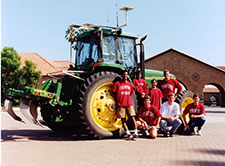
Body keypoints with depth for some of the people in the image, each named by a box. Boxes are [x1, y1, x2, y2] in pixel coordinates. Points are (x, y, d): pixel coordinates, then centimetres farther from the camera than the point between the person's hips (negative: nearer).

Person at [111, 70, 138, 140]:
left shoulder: (129, 84, 10)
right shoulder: (117, 83, -1)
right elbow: (112, 92, 4)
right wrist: (117, 99, 5)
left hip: (129, 104, 2)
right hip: (121, 105, -2)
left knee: (133, 118, -7)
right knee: (123, 120, 0)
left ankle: (136, 134, -5)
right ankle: (128, 134, 8)